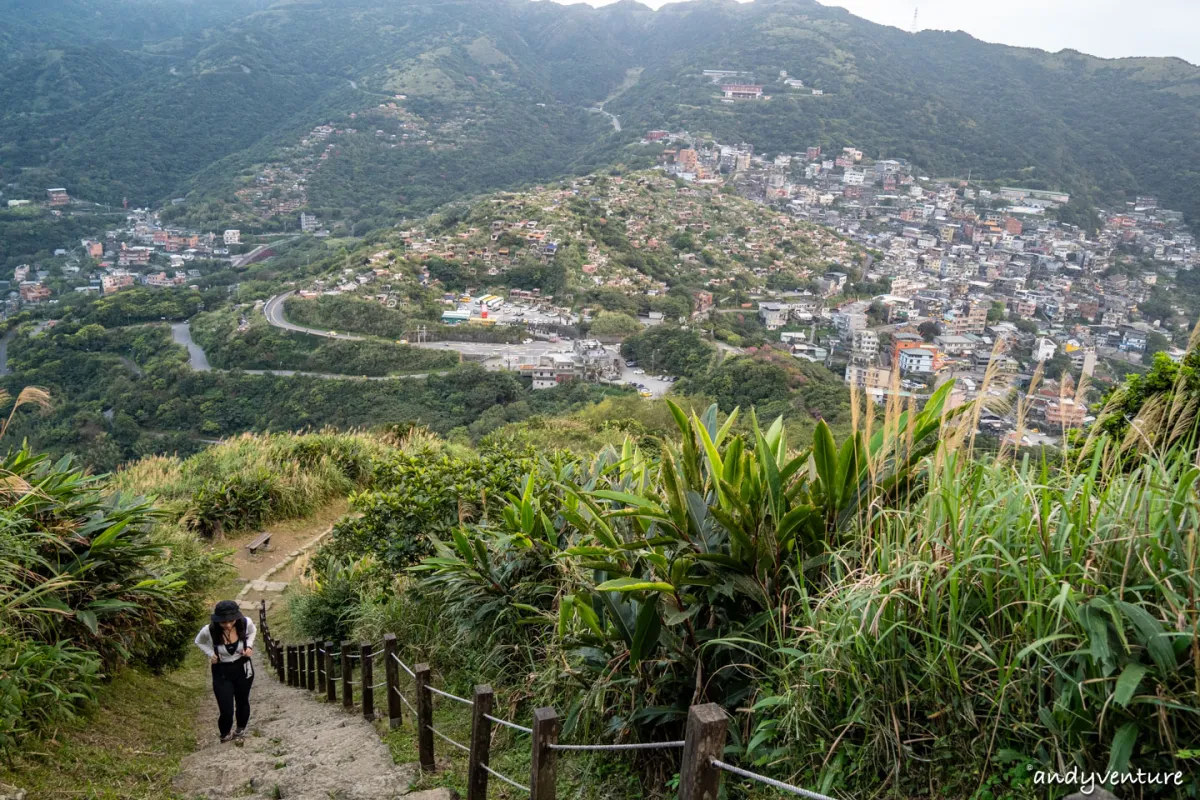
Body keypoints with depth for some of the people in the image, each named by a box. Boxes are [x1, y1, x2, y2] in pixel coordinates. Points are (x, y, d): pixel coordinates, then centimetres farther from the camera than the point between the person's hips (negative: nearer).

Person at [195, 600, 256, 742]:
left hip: (243, 668, 2)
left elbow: (253, 631, 2)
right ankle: (225, 734, 34)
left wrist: (249, 646, -13)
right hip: (221, 672, -2)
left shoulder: (245, 623, -24)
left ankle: (240, 731, 53)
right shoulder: (209, 631, -28)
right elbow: (199, 642, -3)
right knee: (226, 711, -1)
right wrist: (211, 654, -17)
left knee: (243, 702, 23)